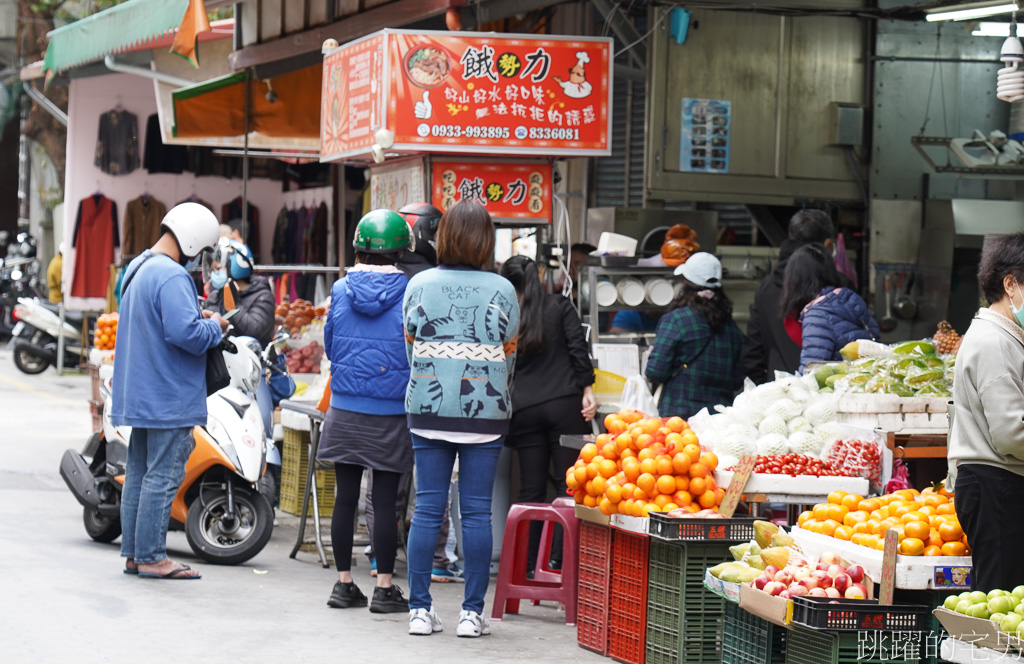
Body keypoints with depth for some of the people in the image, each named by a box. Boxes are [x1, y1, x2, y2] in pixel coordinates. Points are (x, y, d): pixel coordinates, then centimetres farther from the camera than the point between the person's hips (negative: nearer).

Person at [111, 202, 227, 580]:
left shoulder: (136, 268, 14)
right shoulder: (171, 276, -19)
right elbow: (185, 333, -28)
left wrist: (195, 317, 14)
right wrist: (214, 326, -9)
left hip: (138, 392, 10)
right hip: (169, 397, -10)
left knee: (138, 472, 13)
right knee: (163, 476, -5)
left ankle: (133, 553, 18)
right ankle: (151, 557, -2)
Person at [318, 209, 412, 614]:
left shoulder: (341, 290, -1)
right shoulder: (409, 293, -9)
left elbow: (329, 346, 11)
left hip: (345, 410, 2)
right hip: (391, 414, -2)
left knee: (346, 497, 8)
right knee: (385, 501, 2)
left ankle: (344, 583, 13)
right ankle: (384, 588, 5)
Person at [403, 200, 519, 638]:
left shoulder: (419, 286, 0)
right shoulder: (501, 290, -4)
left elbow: (410, 346, 9)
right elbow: (509, 354, 6)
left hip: (428, 411, 1)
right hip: (485, 415, -1)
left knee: (427, 509, 5)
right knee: (476, 512, 2)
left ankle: (419, 609, 6)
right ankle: (472, 613, 3)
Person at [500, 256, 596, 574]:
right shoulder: (561, 307, 5)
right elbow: (578, 348, -5)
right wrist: (587, 389, -3)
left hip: (525, 410, 2)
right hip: (565, 405, -2)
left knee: (531, 489, 5)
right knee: (569, 485, -1)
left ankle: (528, 565, 5)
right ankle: (562, 559, -8)